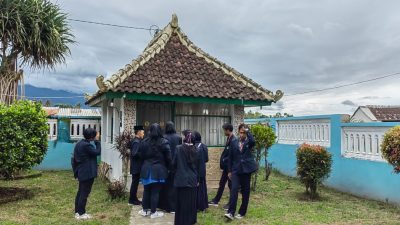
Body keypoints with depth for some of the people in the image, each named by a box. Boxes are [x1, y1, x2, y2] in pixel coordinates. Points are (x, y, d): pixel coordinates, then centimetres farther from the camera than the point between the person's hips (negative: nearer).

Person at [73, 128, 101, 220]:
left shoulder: (80, 143, 9)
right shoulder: (86, 145, -22)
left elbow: (75, 158, 15)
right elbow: (97, 152, -16)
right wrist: (97, 141, -10)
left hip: (81, 172, 10)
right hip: (87, 172, -10)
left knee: (80, 192, 16)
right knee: (85, 193, -1)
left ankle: (77, 211, 25)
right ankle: (81, 214, 7)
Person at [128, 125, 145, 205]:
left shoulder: (136, 141, 11)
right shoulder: (136, 142, -18)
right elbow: (134, 154, -25)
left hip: (136, 166, 10)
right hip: (136, 166, -10)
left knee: (135, 183, 16)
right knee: (135, 183, 0)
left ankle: (134, 199, 25)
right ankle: (132, 200, 10)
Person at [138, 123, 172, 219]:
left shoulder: (144, 142, 1)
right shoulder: (164, 142, -10)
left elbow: (141, 156, 6)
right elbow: (168, 157, -8)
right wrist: (167, 167, 6)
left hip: (146, 169, 3)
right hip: (158, 170, -3)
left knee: (146, 190, 15)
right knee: (155, 191, 3)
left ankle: (145, 210, 24)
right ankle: (153, 212, 10)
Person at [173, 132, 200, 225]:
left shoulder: (179, 148, -8)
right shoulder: (195, 150, -1)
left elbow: (174, 163, -4)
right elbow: (198, 166, 4)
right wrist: (198, 179, 13)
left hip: (181, 178, -1)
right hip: (192, 179, 1)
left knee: (181, 201, 9)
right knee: (191, 201, 11)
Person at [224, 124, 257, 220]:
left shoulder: (248, 142, 0)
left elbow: (253, 142, -27)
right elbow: (230, 157, 9)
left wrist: (248, 131, -18)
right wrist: (229, 170, 7)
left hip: (246, 170, -1)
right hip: (236, 170, 1)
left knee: (245, 192, 6)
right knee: (234, 189, -13)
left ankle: (242, 212, 19)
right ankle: (231, 212, -15)